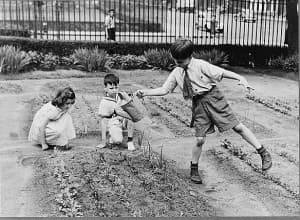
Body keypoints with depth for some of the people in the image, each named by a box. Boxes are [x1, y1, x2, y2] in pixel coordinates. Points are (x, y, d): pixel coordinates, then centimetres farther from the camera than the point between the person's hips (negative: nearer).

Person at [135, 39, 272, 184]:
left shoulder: (201, 65, -12)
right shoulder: (176, 73, 2)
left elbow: (222, 72, -11)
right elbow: (164, 90, 6)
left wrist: (241, 78, -18)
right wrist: (145, 92, -3)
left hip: (213, 98, -3)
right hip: (198, 104, 3)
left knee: (237, 127, -1)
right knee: (200, 139, 2)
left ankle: (263, 153, 13)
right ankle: (194, 169, 23)